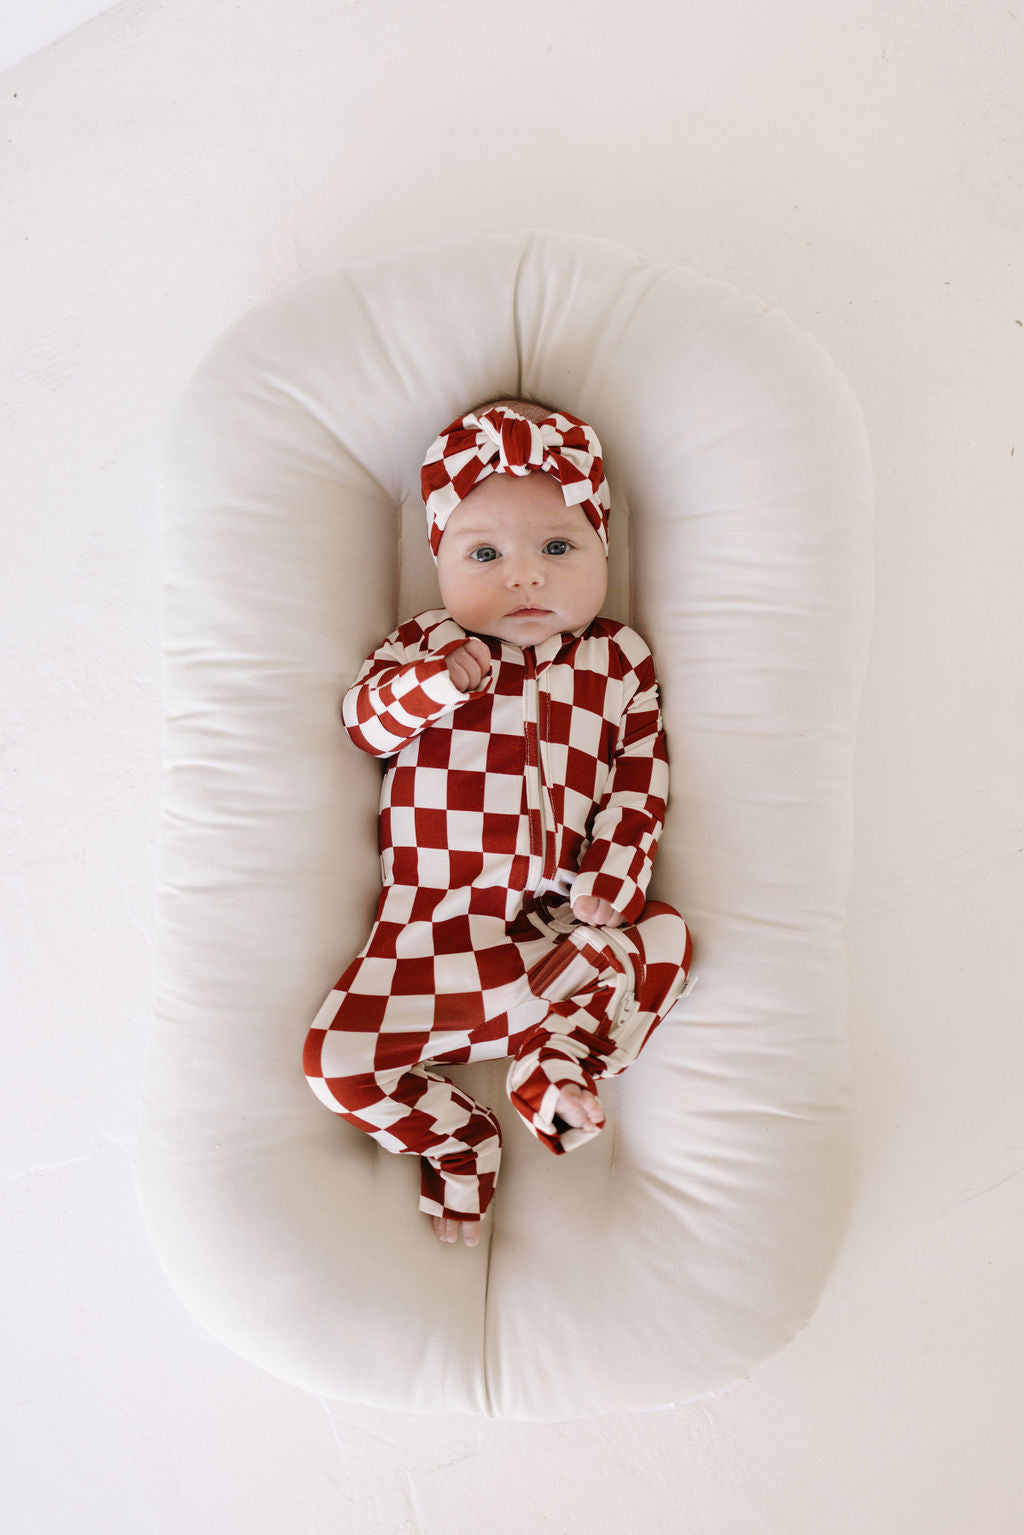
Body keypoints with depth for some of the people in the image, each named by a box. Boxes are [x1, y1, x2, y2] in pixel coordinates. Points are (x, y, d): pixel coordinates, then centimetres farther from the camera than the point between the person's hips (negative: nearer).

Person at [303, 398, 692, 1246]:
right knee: (338, 1057, -13)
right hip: (429, 922, -1)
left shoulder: (620, 662, 8)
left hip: (557, 917, 1)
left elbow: (640, 782, 6)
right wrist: (436, 682, -23)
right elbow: (364, 718, -5)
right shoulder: (427, 642, 7)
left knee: (667, 934, -19)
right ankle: (456, 1137, 9)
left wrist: (615, 878, -8)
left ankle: (558, 1064, -11)